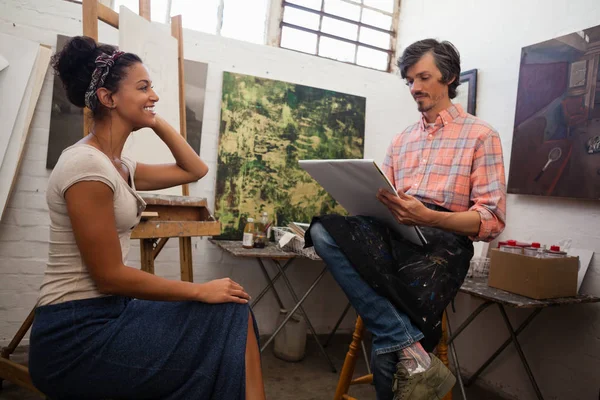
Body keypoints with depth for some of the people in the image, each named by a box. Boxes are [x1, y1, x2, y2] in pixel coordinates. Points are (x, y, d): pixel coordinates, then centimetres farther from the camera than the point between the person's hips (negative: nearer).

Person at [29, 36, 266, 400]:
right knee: (231, 318, -11)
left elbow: (195, 170, 18)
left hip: (106, 315, 8)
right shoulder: (87, 165, -19)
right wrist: (200, 290, -15)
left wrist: (158, 122, 9)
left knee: (230, 313, 1)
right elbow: (110, 276, -19)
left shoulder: (118, 165, 9)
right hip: (77, 336, -8)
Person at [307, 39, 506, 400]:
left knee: (387, 349, -23)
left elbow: (492, 221, -5)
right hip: (392, 236, 6)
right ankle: (409, 350, -28)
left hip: (441, 244, -5)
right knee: (324, 231, -28)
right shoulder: (402, 140, 23)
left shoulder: (480, 135, 4)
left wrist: (427, 217, -24)